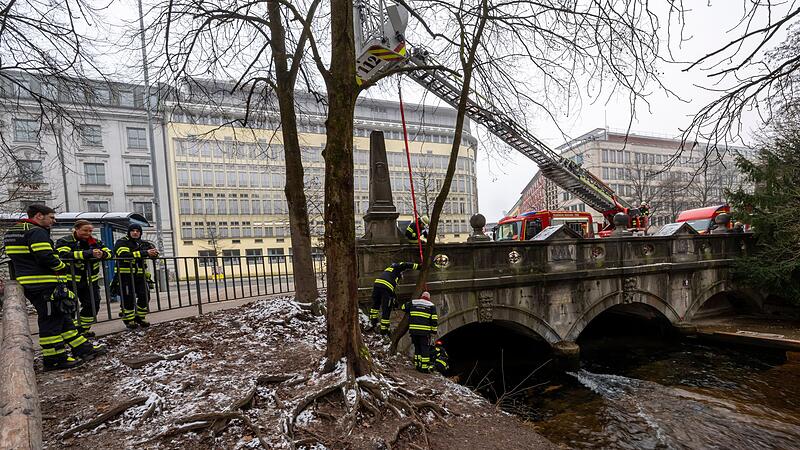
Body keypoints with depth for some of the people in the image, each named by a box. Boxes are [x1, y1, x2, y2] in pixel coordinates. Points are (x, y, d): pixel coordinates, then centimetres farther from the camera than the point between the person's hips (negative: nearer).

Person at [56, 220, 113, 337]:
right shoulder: (65, 241, -6)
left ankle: (83, 330, 26)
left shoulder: (95, 242, 10)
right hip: (71, 280, -5)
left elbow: (109, 252, 3)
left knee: (93, 305, 8)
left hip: (90, 281, 5)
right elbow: (65, 254, -26)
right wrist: (89, 253, -34)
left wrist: (102, 254, -22)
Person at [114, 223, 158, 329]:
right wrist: (144, 253, -25)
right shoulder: (122, 242, -3)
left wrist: (153, 252, -18)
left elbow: (154, 251, 9)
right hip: (126, 275, -5)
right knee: (128, 299, -1)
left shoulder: (143, 243, 14)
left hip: (140, 275, 5)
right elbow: (124, 255, -21)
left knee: (145, 296, 4)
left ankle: (140, 318, 20)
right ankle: (128, 320, 14)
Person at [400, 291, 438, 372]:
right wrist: (434, 331, 5)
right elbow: (434, 320, 1)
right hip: (425, 331, -3)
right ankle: (424, 367, 0)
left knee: (417, 347, 16)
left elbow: (403, 307, 20)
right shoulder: (431, 305, 5)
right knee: (425, 348, 3)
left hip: (413, 330, 3)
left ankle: (417, 365, 18)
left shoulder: (413, 303, 11)